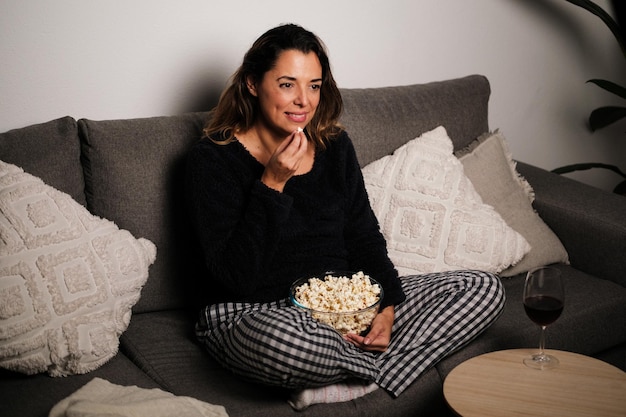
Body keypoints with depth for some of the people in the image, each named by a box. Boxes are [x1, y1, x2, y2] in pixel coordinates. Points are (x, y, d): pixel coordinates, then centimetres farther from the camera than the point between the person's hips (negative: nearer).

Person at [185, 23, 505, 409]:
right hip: (254, 315, -5)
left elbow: (364, 237, 11)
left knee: (484, 288, -3)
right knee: (281, 342, -45)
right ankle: (380, 362, -11)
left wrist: (388, 305, -7)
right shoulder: (214, 158, -9)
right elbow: (234, 279, -16)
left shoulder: (334, 145, 7)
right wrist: (272, 185, -23)